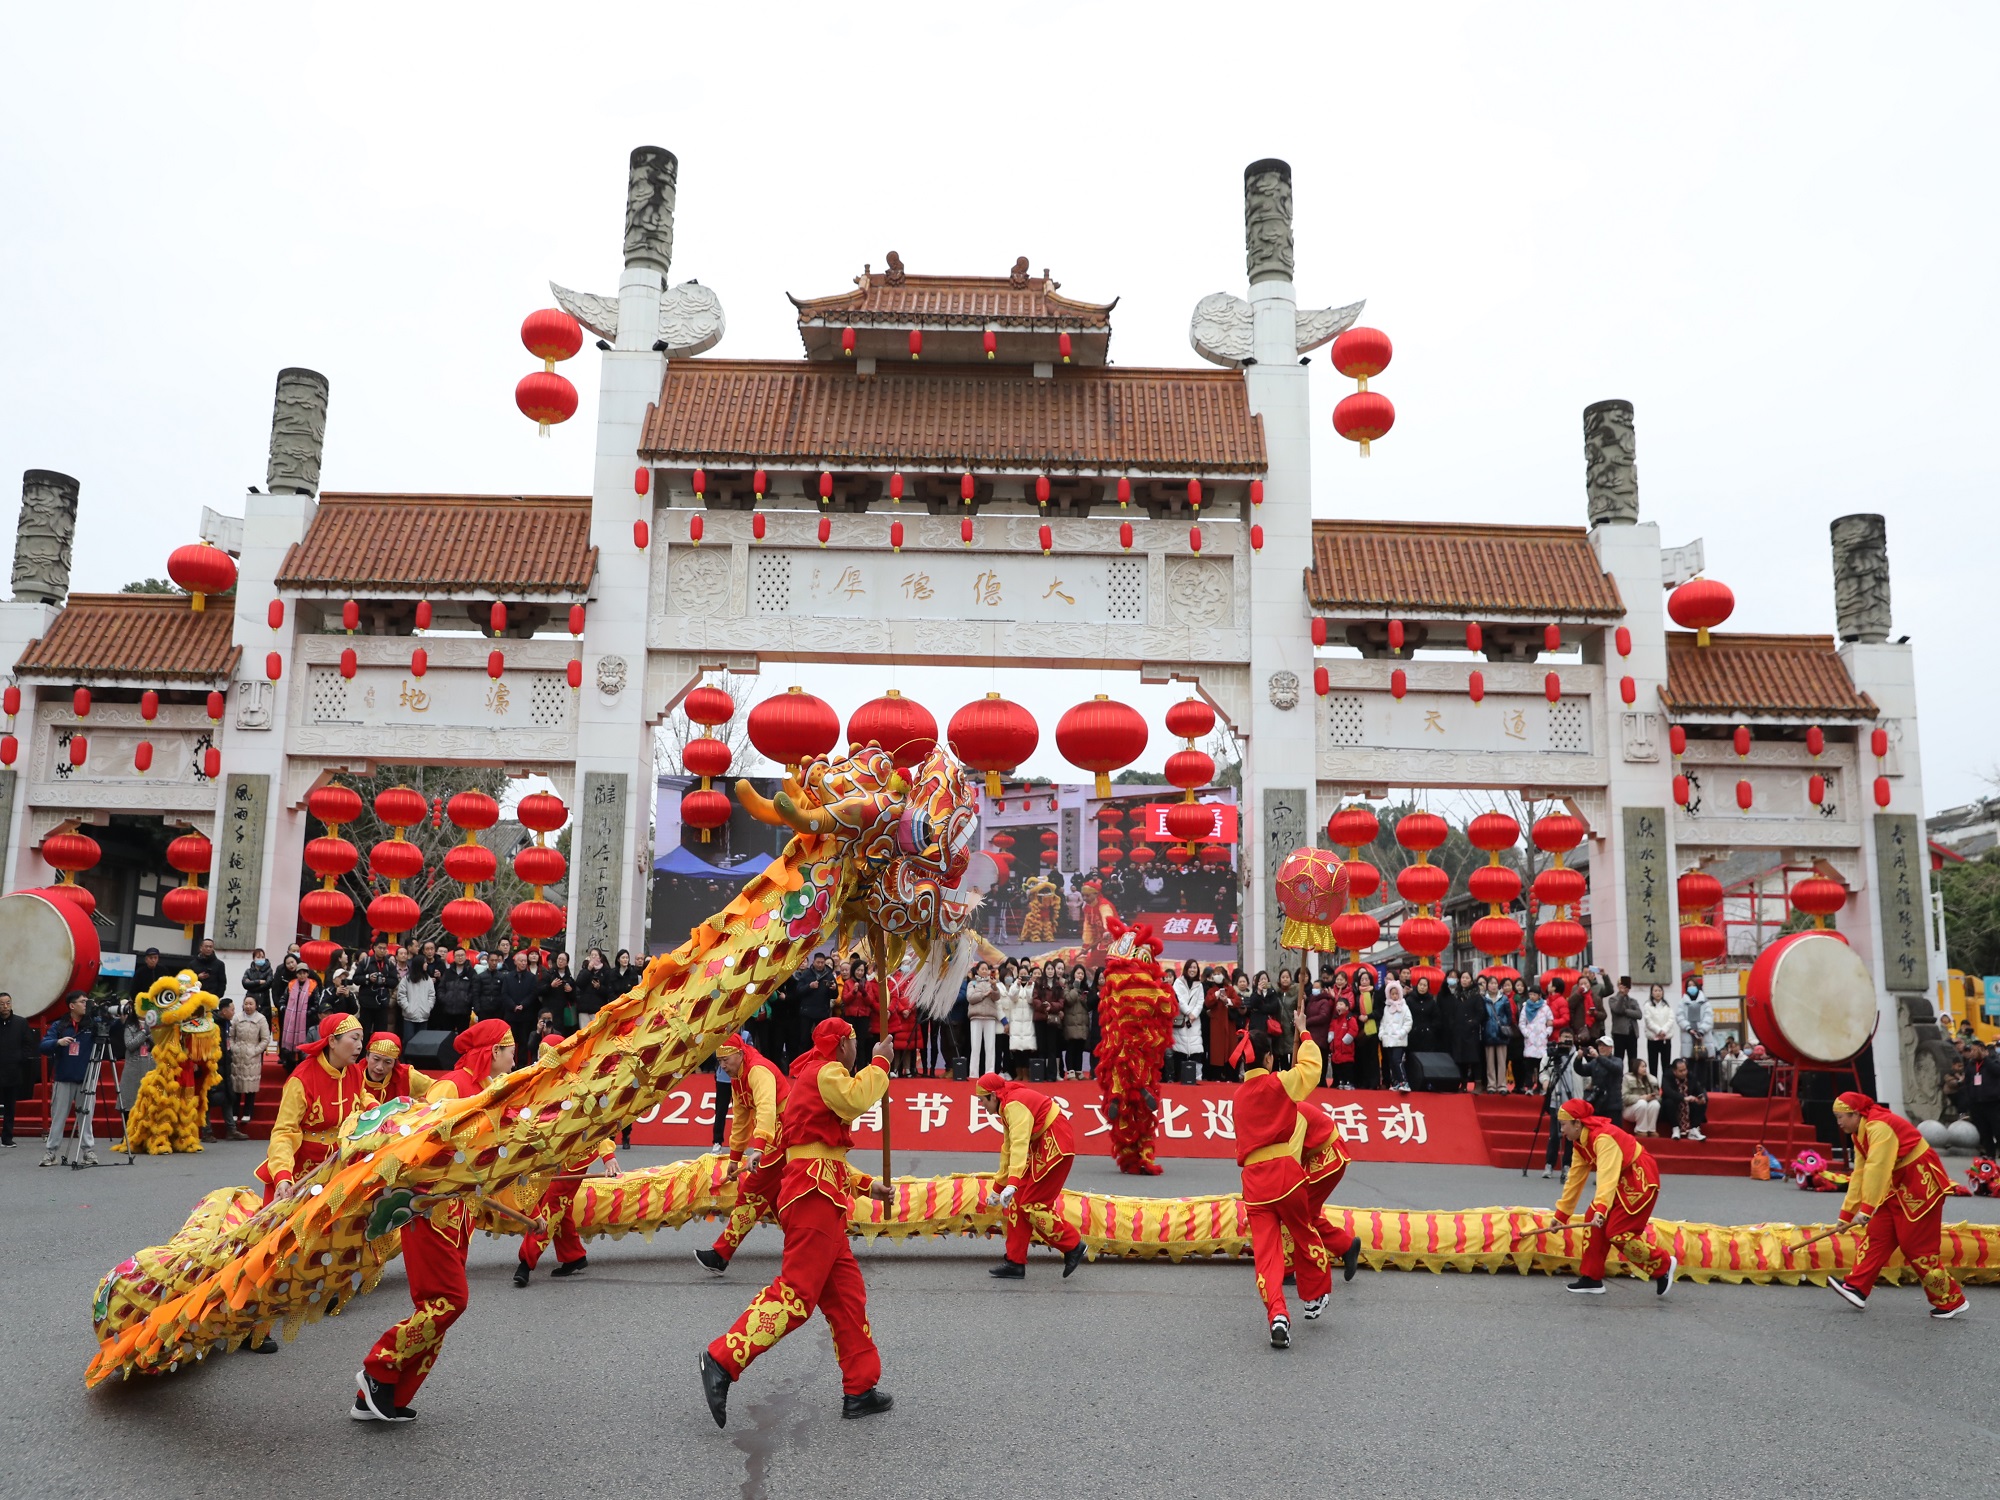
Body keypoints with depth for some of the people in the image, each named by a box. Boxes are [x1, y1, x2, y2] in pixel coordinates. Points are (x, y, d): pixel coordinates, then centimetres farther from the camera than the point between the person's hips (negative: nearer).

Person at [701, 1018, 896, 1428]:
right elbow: (855, 1101, -26)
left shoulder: (812, 1077, 28)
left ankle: (860, 1389, 12)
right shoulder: (826, 1071, -3)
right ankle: (723, 1361, -15)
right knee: (797, 1291, -14)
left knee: (846, 1293, 10)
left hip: (816, 1195, 11)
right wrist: (879, 1064, -11)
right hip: (816, 1194, -11)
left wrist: (867, 1185, 23)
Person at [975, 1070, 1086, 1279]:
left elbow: (1019, 1144, -33)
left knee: (1032, 1205, -9)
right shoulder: (1007, 1106, 13)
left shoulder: (1014, 1104, -20)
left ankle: (1073, 1246, 5)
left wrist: (1012, 1183, -42)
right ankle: (1015, 1262, 10)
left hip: (1055, 1145, -11)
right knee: (1017, 1201, 6)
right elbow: (1008, 1149, 22)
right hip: (1040, 1147, 11)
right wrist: (998, 1188, 28)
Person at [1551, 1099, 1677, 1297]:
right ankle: (1591, 1278, 9)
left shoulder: (1603, 1138, -28)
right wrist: (1561, 1215, 9)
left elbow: (1607, 1176, -40)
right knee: (1594, 1222, 2)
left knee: (1616, 1232, -13)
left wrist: (1601, 1210, -51)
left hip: (1641, 1180, -9)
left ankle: (1664, 1266, 5)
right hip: (1620, 1181, 9)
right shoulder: (1580, 1143, 2)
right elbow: (1574, 1180, 7)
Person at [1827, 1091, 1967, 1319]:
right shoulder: (1860, 1135, 8)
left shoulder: (1879, 1127, -23)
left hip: (1921, 1185, -10)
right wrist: (1846, 1214, 9)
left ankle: (1951, 1301, 8)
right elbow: (1859, 1175, 10)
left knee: (1916, 1245, -6)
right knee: (1877, 1234, 3)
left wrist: (1866, 1210, -32)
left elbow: (1877, 1169, -30)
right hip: (1899, 1187, 10)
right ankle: (1857, 1287, 1)